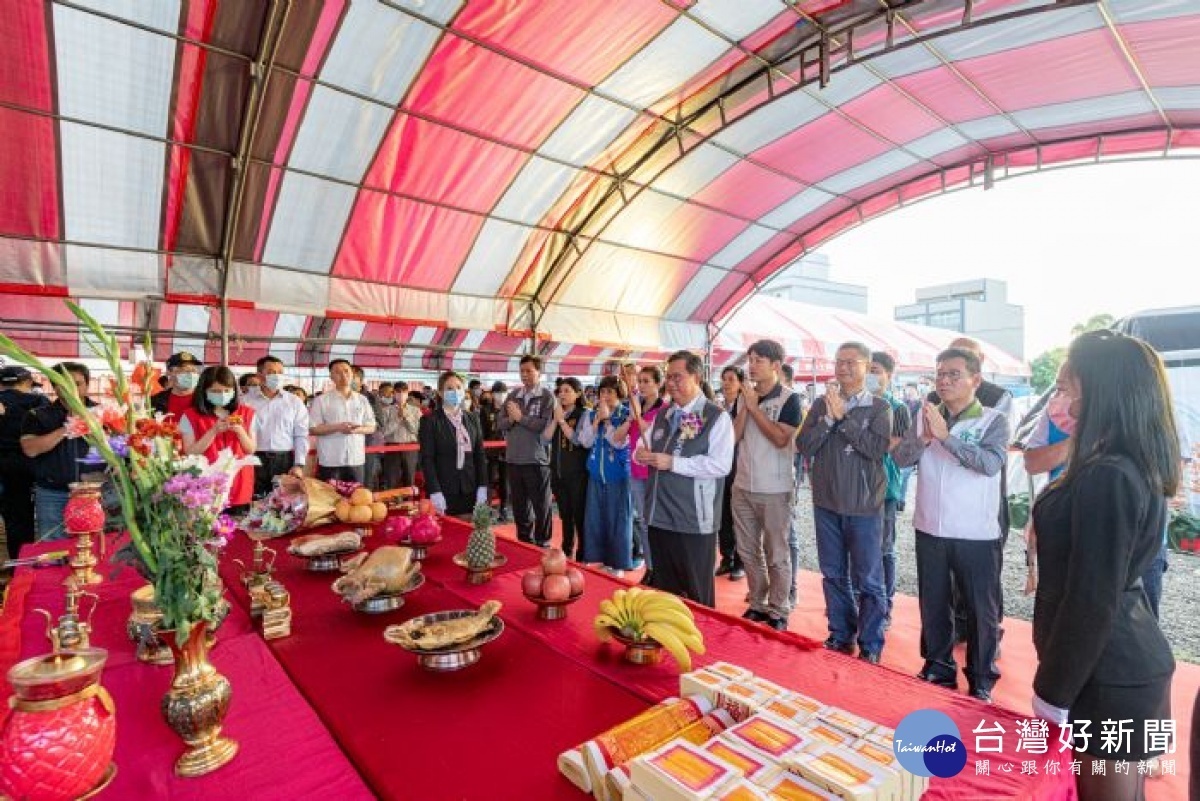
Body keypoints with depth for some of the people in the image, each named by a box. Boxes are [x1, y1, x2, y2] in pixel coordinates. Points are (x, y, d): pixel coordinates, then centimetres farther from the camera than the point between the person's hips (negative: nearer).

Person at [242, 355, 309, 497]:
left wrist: (299, 465, -2)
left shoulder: (295, 402, 8)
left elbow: (301, 436, 6)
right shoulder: (245, 401, 4)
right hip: (254, 461, -1)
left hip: (285, 461, 1)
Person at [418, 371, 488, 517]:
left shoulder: (473, 419, 12)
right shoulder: (430, 421, -1)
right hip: (444, 491, -3)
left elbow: (480, 455, 11)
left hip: (470, 490, 4)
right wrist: (435, 491, -14)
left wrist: (482, 486, 2)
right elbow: (427, 459, -6)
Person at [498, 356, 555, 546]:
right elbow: (499, 423, 8)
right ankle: (524, 542, 31)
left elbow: (545, 425, -17)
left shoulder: (547, 396, -5)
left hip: (536, 460, -5)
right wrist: (511, 418, -12)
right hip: (514, 459, 5)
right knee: (519, 506, 16)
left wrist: (520, 416, -12)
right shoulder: (513, 395, 11)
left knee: (541, 507, 6)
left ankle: (542, 545, 19)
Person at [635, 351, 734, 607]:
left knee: (697, 597, 7)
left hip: (694, 521, -6)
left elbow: (721, 465, -19)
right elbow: (644, 449, 22)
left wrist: (673, 463, -21)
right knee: (663, 590, 19)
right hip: (659, 516, 7)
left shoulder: (716, 417, -8)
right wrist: (642, 453, -2)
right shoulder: (662, 416, 14)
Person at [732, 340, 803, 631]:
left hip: (774, 489, -5)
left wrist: (754, 407, -15)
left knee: (776, 555, 6)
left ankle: (779, 612, 20)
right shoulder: (746, 396, 8)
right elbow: (734, 436, 2)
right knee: (748, 551, 14)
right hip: (743, 486, 6)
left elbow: (781, 438, -19)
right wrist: (745, 406, -9)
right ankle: (757, 604, 29)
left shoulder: (789, 399, -8)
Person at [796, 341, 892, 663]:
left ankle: (870, 646, 21)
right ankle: (841, 635, 30)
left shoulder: (879, 407, -3)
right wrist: (829, 418, -15)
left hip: (864, 506, -3)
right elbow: (804, 445, -4)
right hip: (826, 503, 3)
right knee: (833, 575, 14)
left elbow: (879, 448, -18)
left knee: (868, 580, 6)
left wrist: (843, 417, -17)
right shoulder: (821, 404, 5)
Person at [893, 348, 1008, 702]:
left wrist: (945, 435, -28)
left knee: (981, 610, 11)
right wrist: (924, 438, -20)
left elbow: (990, 464, -22)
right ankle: (938, 669, 33)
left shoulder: (994, 421, -6)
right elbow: (901, 459, -3)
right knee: (933, 605, 16)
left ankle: (981, 680, 29)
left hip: (976, 534, -3)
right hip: (929, 530, 3)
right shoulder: (925, 416, 4)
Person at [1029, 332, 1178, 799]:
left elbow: (1092, 601, -22)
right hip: (1132, 662, 9)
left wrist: (1053, 691, -15)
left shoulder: (1107, 477, -26)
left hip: (1108, 676, -9)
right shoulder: (1136, 467, 5)